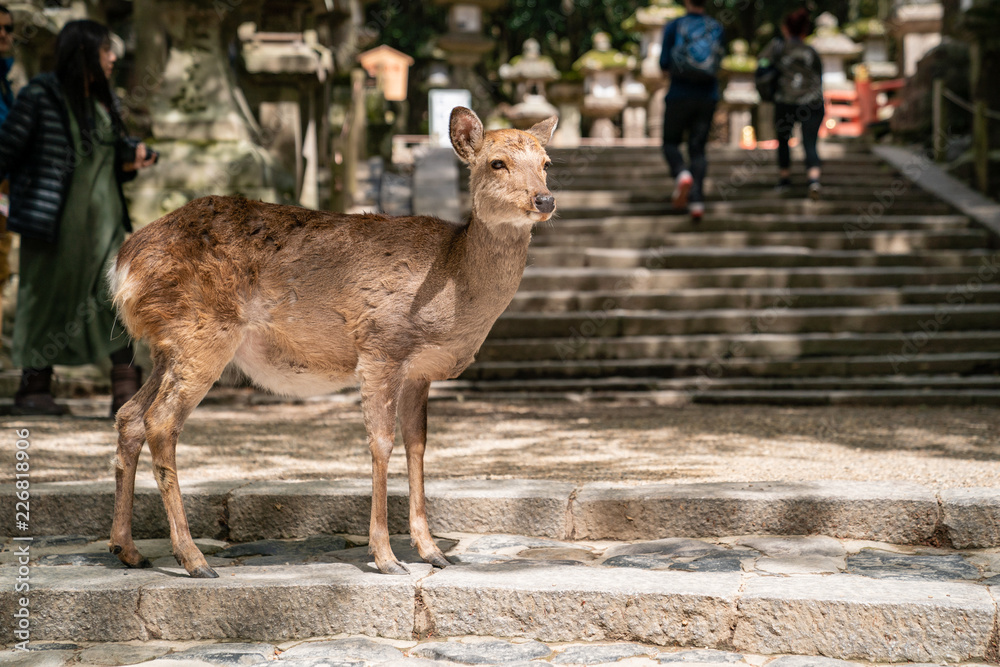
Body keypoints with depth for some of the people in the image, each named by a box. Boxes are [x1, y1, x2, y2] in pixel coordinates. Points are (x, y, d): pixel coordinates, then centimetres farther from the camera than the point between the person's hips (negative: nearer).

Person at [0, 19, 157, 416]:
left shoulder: (104, 100, 11)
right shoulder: (40, 96, -9)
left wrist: (132, 160, 0)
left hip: (102, 219, 5)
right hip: (52, 219, -5)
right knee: (46, 298, 6)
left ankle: (126, 392, -3)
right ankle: (33, 388, 21)